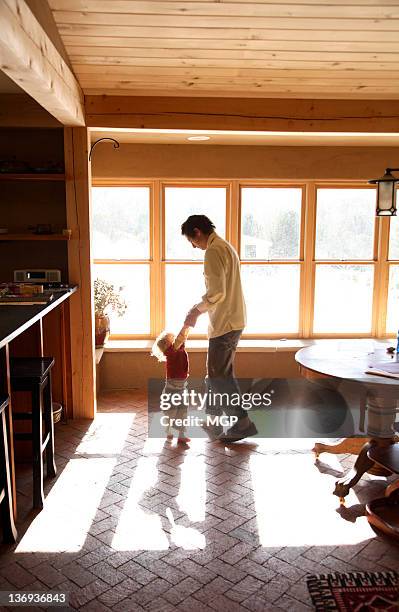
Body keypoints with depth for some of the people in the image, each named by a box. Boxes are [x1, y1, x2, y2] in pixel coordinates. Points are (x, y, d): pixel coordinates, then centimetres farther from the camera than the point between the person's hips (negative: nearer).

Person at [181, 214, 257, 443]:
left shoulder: (214, 251, -16)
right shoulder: (225, 246, 17)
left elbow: (217, 293, -24)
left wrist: (197, 311, -11)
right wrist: (200, 307, 17)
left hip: (225, 323, -10)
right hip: (232, 321, 10)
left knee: (219, 376, -1)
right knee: (218, 373, 17)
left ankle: (243, 423, 4)